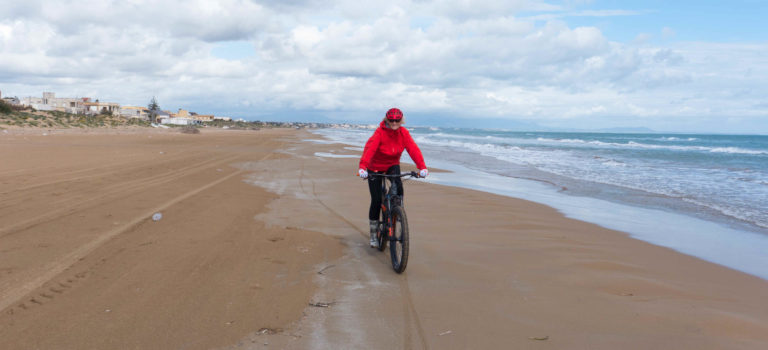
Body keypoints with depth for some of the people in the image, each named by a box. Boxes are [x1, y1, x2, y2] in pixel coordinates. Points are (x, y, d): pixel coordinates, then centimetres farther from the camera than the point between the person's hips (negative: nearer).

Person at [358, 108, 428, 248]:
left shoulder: (403, 133, -12)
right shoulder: (380, 133, -23)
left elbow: (413, 149, -22)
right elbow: (369, 148, -36)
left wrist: (422, 167, -35)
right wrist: (362, 167, -52)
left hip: (393, 166, 3)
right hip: (375, 168, -2)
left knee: (399, 188, -29)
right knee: (376, 201, -2)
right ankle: (373, 234, 13)